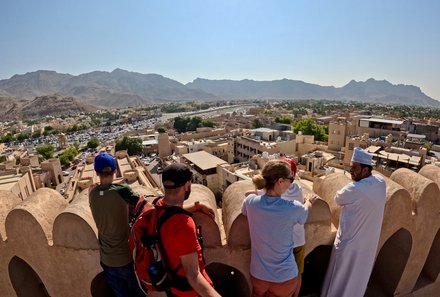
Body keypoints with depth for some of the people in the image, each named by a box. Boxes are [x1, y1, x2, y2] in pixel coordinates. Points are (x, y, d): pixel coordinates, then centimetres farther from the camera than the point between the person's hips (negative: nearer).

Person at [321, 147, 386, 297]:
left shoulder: (354, 189, -31)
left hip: (350, 240, -6)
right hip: (370, 240, 7)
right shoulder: (381, 182, -9)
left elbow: (338, 199, -11)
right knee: (359, 273, 28)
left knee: (340, 275, 16)